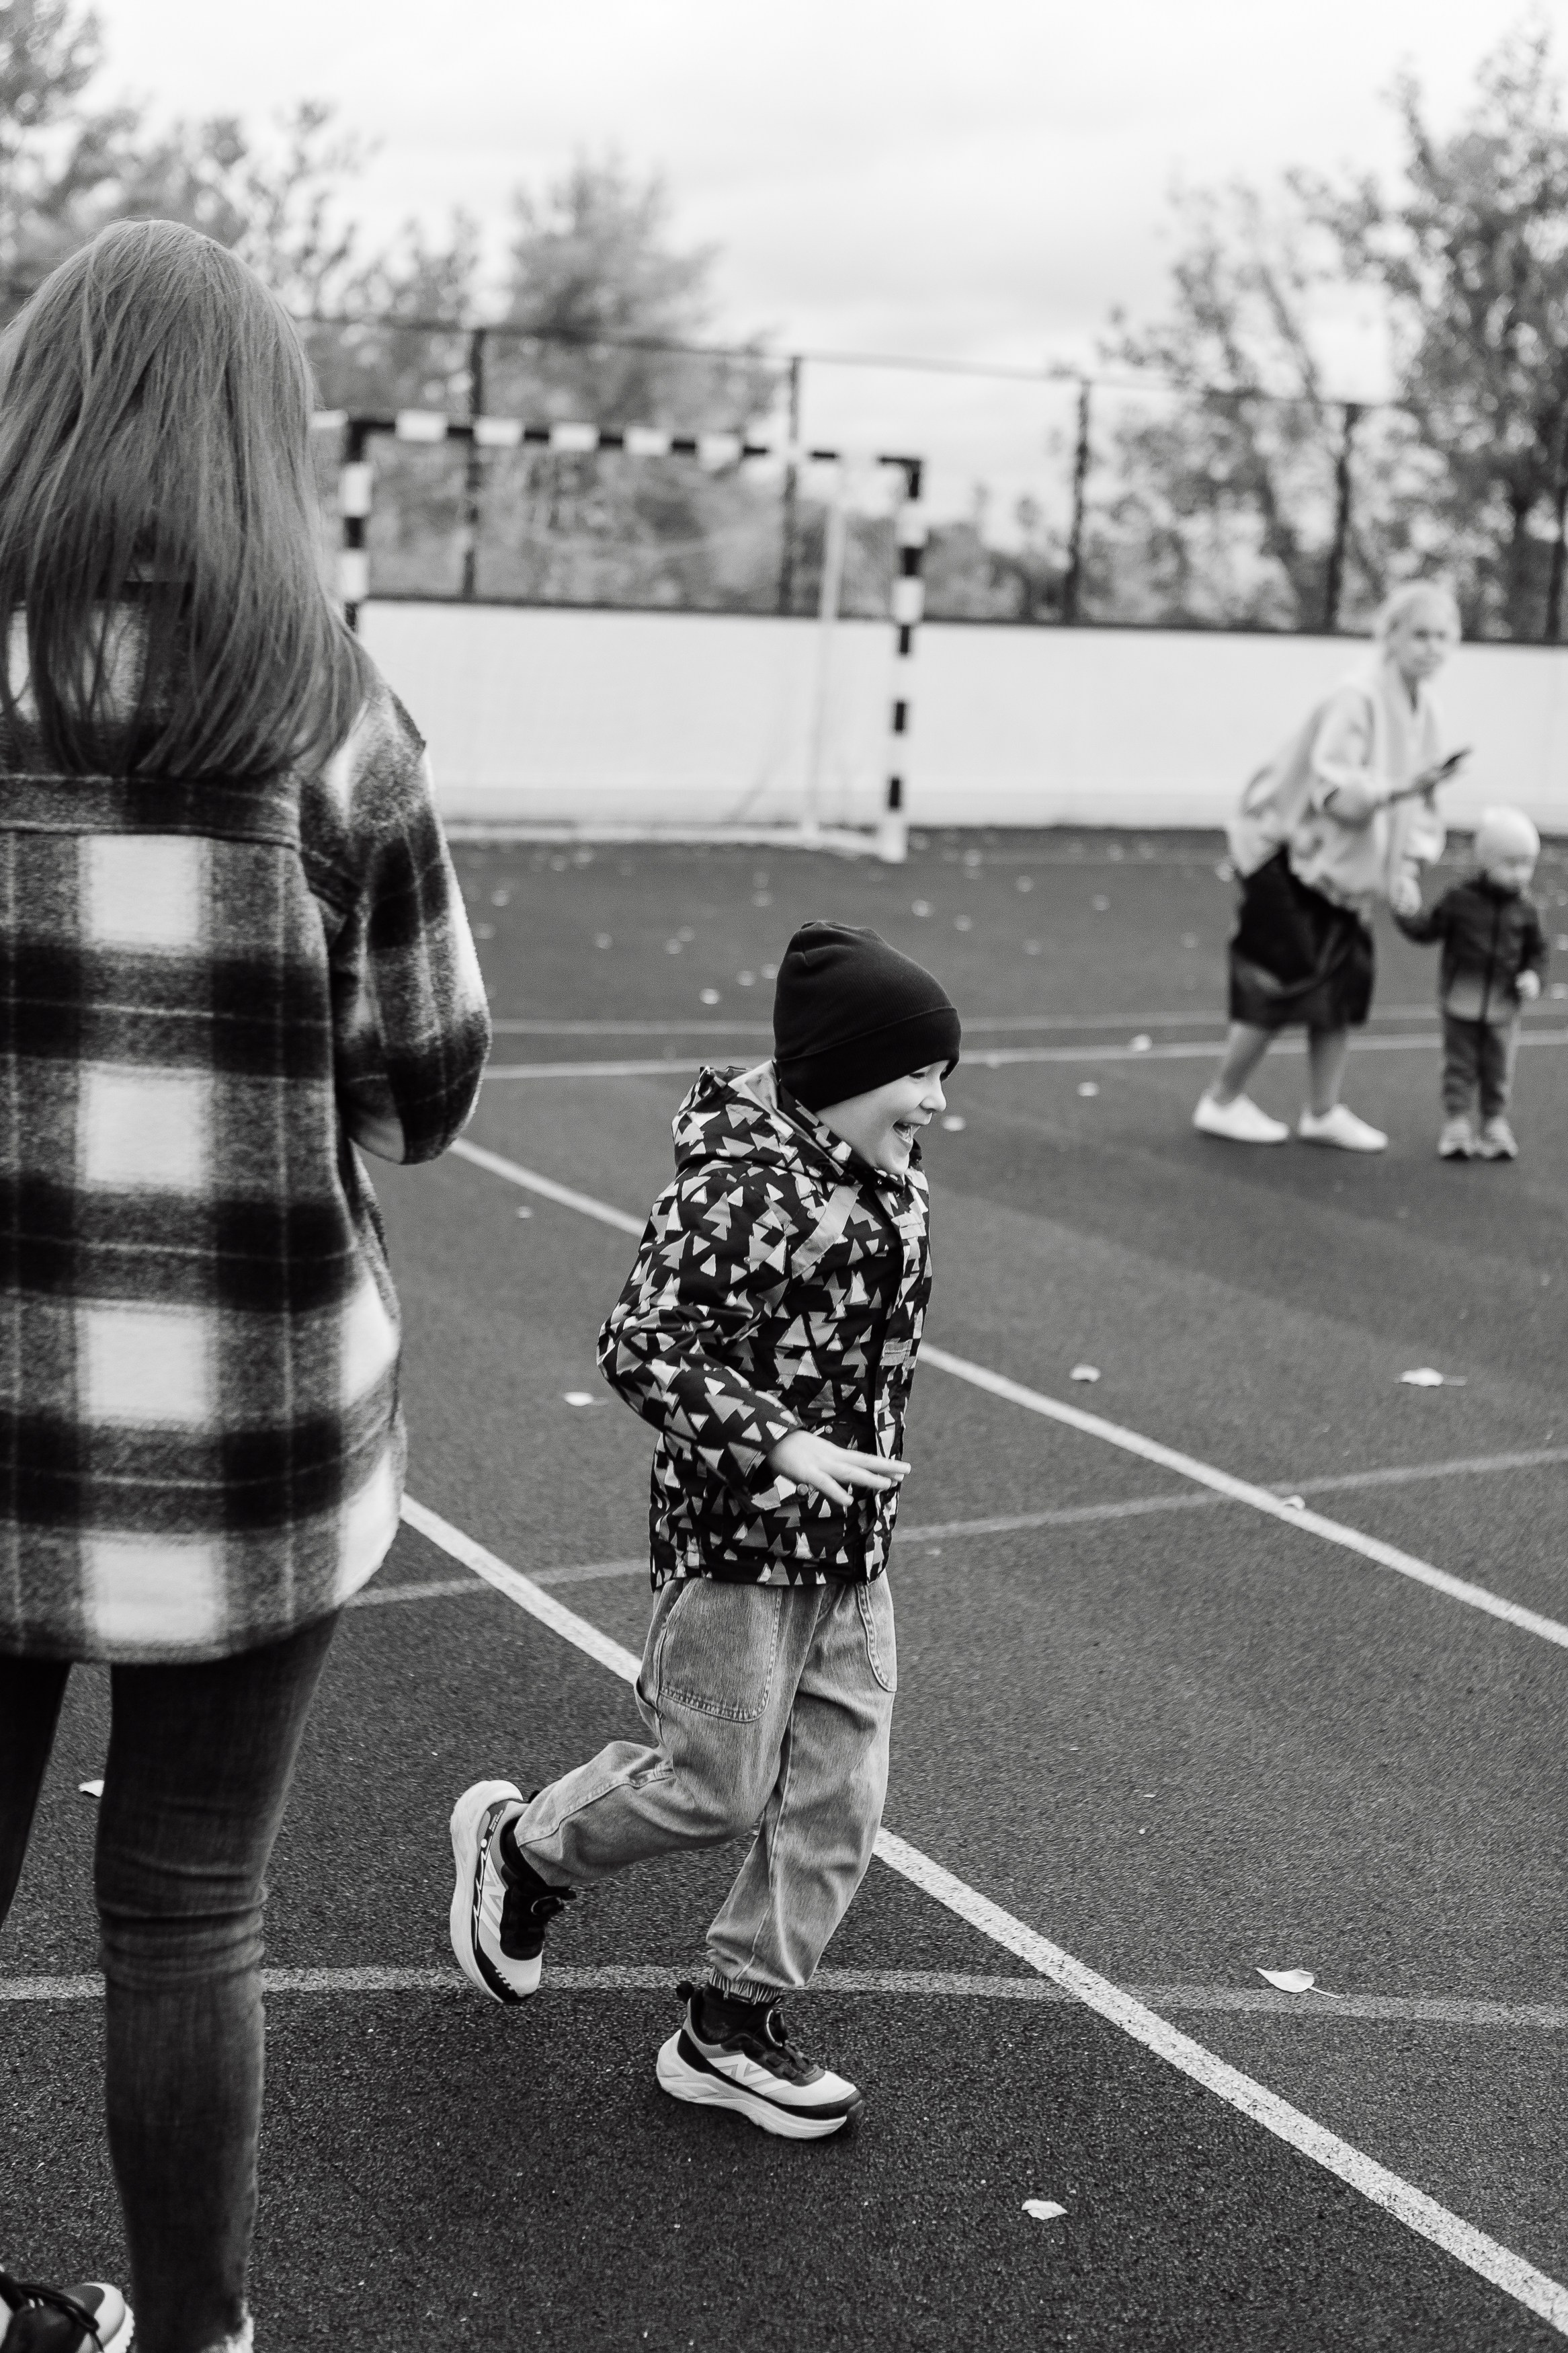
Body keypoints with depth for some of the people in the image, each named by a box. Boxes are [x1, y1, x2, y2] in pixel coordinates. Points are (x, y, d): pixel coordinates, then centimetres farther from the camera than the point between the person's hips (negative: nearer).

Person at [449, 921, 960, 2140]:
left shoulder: (887, 1181, 7)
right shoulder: (741, 1190, -21)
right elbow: (643, 1346, -24)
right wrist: (774, 1445, -31)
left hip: (853, 1548, 9)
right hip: (739, 1535, -9)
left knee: (838, 1796, 9)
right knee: (715, 1783, 2)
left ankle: (734, 2025, 23)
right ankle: (517, 1846, 30)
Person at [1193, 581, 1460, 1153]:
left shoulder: (1423, 711, 3)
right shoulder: (1357, 698, -22)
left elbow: (1416, 801, 13)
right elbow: (1333, 789, -30)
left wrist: (1410, 860, 1)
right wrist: (1398, 789, -43)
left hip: (1341, 868, 8)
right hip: (1291, 855, -8)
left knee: (1346, 982, 6)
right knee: (1286, 982, -6)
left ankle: (1323, 1112, 16)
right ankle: (1221, 1102, 9)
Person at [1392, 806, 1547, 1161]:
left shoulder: (1525, 908, -2)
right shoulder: (1460, 899, -7)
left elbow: (1536, 949, 6)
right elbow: (1429, 931, 0)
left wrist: (1532, 976, -11)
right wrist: (1408, 916, -18)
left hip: (1503, 1005, 1)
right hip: (1462, 999, -1)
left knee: (1498, 1070, 9)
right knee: (1460, 1066, 6)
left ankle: (1496, 1125, 21)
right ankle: (1456, 1126, 13)